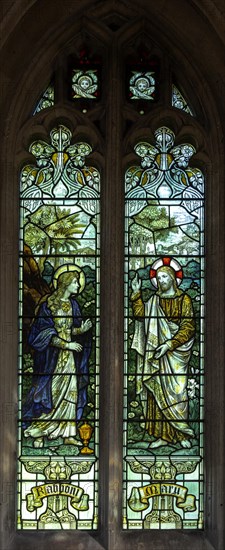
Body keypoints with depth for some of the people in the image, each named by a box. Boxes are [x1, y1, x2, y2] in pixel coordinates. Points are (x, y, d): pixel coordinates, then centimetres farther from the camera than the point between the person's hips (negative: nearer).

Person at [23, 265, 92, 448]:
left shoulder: (73, 304, 9)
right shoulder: (48, 305, -10)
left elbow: (71, 329, 10)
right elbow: (45, 334, -13)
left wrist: (81, 330, -12)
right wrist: (66, 345, -18)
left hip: (70, 356, 6)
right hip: (52, 356, -6)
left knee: (70, 393, 6)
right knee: (47, 393, -2)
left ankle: (68, 434, 13)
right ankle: (38, 434, 8)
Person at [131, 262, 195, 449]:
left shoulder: (184, 300, 0)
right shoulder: (154, 301, 12)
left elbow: (188, 328, -7)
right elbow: (141, 314, -3)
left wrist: (170, 344, -16)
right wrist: (136, 293, -8)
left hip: (176, 353, -4)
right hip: (156, 352, 4)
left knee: (176, 391, -6)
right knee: (157, 392, 2)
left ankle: (183, 434, 5)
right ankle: (163, 435, 8)